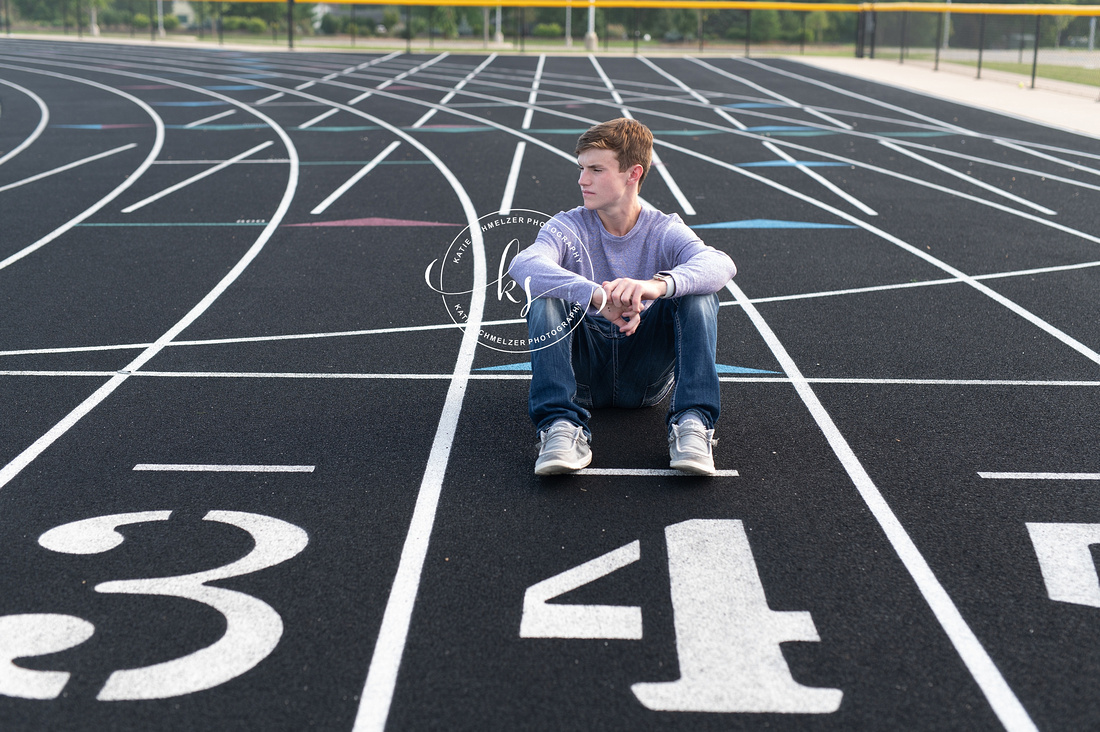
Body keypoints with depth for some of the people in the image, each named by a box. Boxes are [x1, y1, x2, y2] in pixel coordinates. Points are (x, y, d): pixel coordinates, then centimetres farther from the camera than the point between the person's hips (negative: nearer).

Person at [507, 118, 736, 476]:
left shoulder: (664, 230, -3)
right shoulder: (569, 227, -4)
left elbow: (720, 265, -26)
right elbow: (523, 265, -29)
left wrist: (658, 285, -48)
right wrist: (597, 296, -45)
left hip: (647, 372, 0)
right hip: (583, 372, 0)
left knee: (695, 291, -21)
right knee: (544, 294, -24)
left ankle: (692, 423, -27)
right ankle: (562, 426, -34)